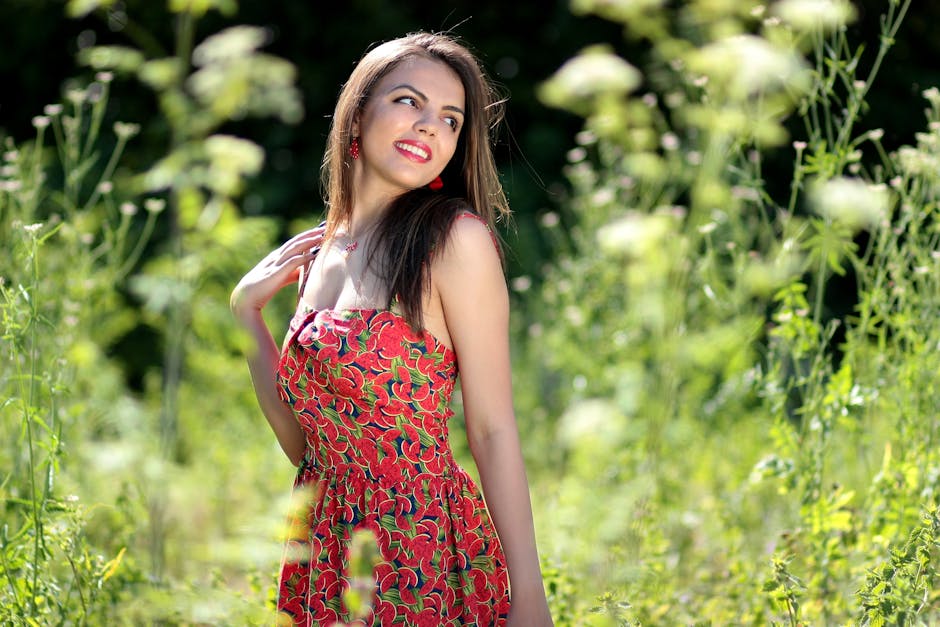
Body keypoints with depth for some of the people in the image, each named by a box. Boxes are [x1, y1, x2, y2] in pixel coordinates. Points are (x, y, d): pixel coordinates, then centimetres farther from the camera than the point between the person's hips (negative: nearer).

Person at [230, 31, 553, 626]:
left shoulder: (456, 238, -11)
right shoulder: (318, 253, 7)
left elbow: (493, 429, -13)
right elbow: (305, 444, 9)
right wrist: (248, 312, 5)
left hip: (426, 560, -6)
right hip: (327, 564, 6)